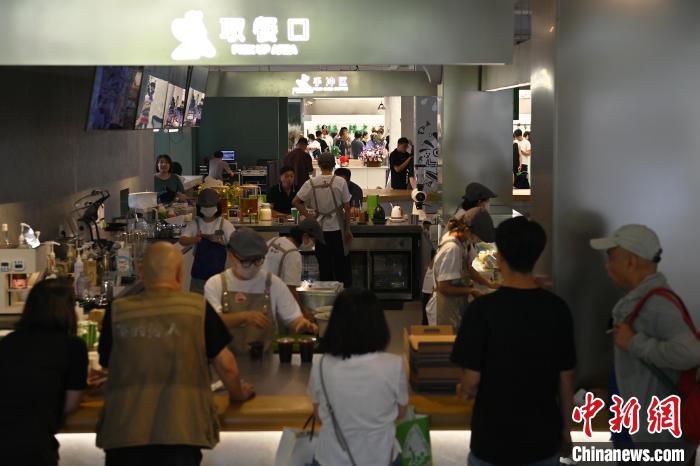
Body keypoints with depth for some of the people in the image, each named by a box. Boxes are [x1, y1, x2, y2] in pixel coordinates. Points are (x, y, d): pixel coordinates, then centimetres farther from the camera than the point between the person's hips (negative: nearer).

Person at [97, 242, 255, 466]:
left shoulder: (117, 311, 3)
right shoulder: (198, 308, -2)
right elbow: (225, 364, 1)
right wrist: (238, 393, 22)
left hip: (122, 433, 2)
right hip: (180, 433, -2)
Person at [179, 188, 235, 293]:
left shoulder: (224, 224, -2)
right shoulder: (195, 224, 1)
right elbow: (182, 240, -10)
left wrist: (220, 241, -24)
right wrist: (194, 239, -31)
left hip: (219, 272, -1)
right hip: (199, 272, 1)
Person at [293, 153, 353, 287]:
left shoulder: (311, 183, -4)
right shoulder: (340, 182, -9)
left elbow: (295, 202, -3)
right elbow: (347, 207, -6)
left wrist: (308, 215, 3)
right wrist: (348, 229, 2)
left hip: (320, 228, 2)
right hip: (337, 227, -1)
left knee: (324, 265, 10)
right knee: (341, 264, 9)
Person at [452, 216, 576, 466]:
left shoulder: (483, 308, -16)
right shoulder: (557, 308, -5)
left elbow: (472, 381, -14)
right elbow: (566, 378, 1)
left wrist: (462, 390, 9)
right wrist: (566, 428, 14)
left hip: (494, 439, -3)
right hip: (543, 437, 3)